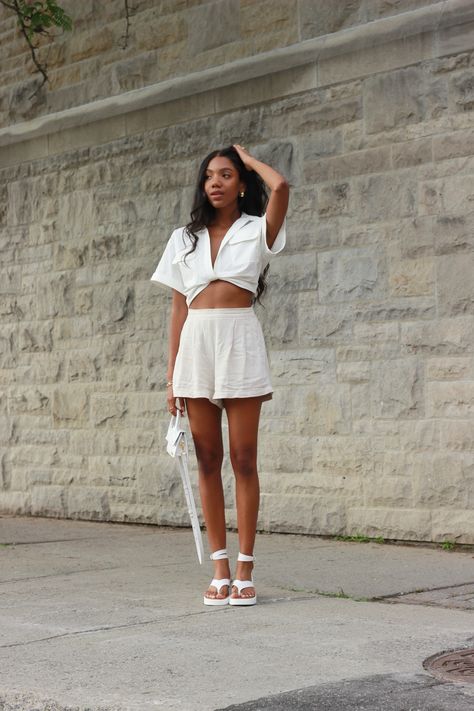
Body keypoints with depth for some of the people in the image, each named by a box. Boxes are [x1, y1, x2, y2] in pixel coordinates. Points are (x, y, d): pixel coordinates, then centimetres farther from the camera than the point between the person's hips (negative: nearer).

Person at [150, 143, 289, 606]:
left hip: (239, 343, -3)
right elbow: (178, 308, 12)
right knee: (208, 461, 3)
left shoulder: (256, 230, 6)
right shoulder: (184, 238, 15)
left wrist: (248, 158, 4)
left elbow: (279, 187, -16)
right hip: (196, 345, 3)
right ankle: (219, 569, 8)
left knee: (243, 459, -2)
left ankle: (245, 570, 3)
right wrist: (172, 374, 7)